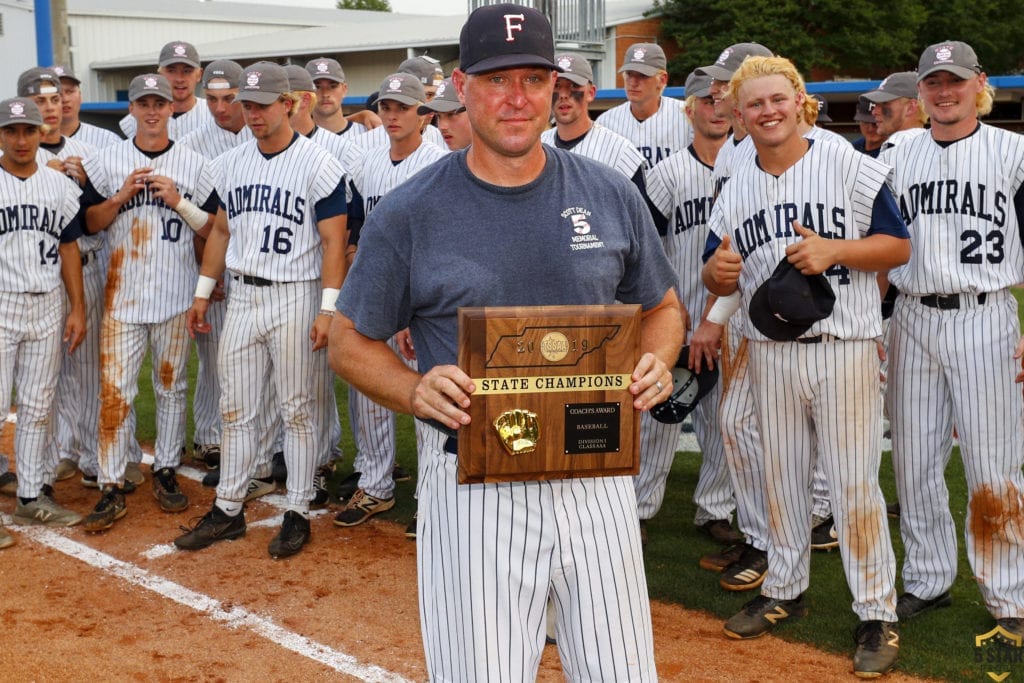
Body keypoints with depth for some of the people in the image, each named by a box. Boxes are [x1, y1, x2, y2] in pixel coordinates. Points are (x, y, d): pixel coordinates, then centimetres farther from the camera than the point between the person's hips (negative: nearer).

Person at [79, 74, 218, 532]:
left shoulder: (193, 164, 4)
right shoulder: (108, 162, 4)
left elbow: (212, 228, 3)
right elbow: (90, 223, 4)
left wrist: (179, 201, -12)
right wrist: (122, 195, -11)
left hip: (177, 296, 1)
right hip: (123, 295, 0)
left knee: (172, 386, 10)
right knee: (114, 389, -3)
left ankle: (166, 472, 23)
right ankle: (112, 489, 3)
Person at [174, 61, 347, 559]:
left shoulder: (317, 165, -9)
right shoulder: (231, 164, 9)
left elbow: (333, 242, -12)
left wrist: (327, 309, -18)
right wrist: (203, 292, 15)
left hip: (295, 297, -6)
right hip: (242, 295, 6)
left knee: (299, 411, 3)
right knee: (235, 409, 10)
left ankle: (298, 514, 13)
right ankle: (228, 511, 20)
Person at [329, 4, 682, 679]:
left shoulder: (611, 194, 3)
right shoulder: (408, 214, -4)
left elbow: (662, 306, 16)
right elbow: (350, 340, 4)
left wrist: (656, 364, -6)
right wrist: (415, 390, -16)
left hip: (596, 477, 3)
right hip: (473, 487, -2)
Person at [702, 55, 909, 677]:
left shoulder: (850, 166, -4)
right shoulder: (737, 189, 9)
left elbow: (899, 247, -4)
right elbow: (721, 281, 13)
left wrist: (833, 250, -20)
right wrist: (719, 269, -11)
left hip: (844, 349, -4)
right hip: (770, 352, 5)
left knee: (854, 481, -3)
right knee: (782, 476, 14)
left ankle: (878, 614, 8)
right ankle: (785, 591, 29)